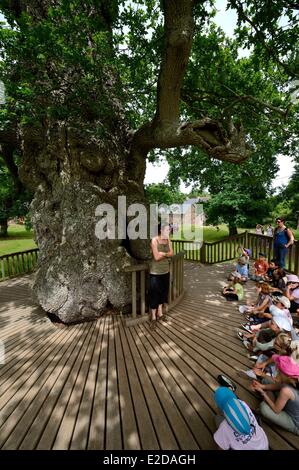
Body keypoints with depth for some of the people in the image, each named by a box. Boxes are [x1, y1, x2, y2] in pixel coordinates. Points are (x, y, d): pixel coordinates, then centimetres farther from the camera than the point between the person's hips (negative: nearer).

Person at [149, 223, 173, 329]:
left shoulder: (168, 239, 2)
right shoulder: (154, 240, -18)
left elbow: (171, 253, -2)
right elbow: (156, 257, -22)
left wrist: (163, 253, -18)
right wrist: (166, 254, -9)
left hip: (165, 270, 6)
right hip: (155, 272, -6)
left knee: (163, 292, 17)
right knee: (154, 294, 3)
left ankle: (160, 313, 36)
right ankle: (153, 317, 19)